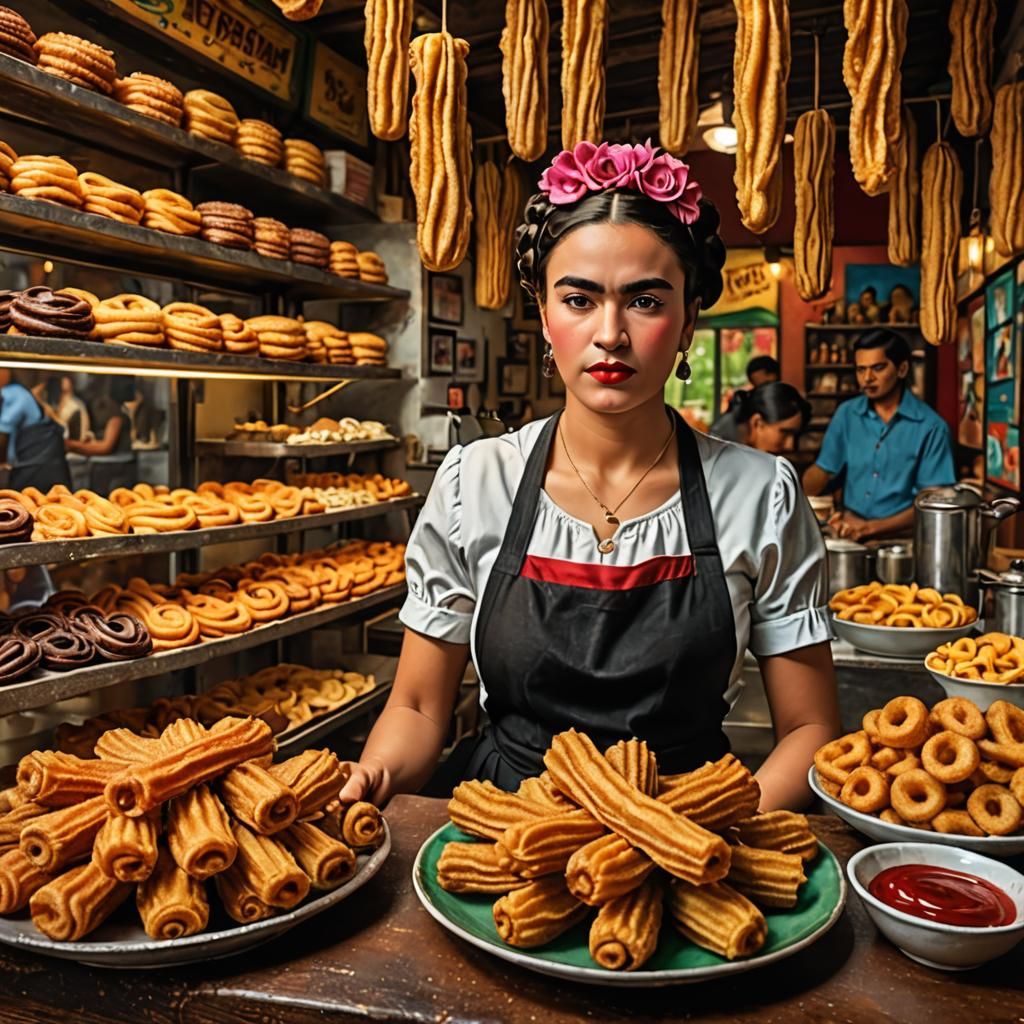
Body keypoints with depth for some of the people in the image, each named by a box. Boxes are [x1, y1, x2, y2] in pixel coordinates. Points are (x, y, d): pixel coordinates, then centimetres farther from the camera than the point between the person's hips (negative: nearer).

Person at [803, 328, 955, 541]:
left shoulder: (931, 427, -4)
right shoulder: (846, 414, 8)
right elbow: (822, 471, 11)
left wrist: (871, 527, -16)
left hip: (899, 536, -2)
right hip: (849, 529, 3)